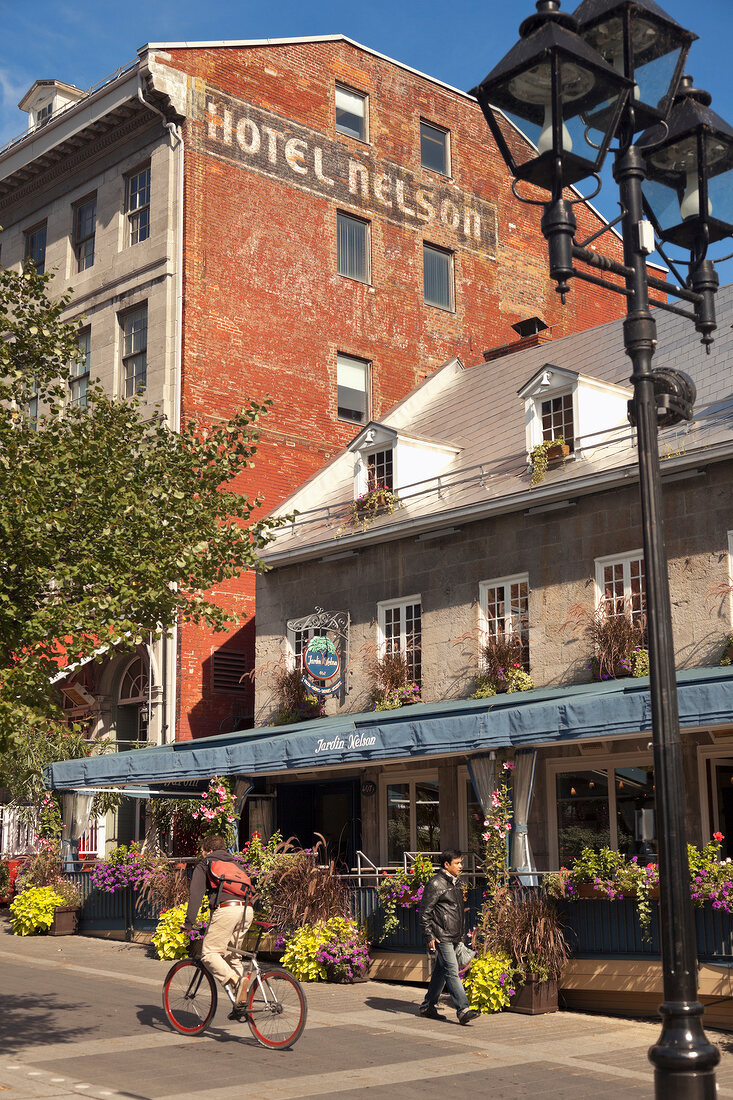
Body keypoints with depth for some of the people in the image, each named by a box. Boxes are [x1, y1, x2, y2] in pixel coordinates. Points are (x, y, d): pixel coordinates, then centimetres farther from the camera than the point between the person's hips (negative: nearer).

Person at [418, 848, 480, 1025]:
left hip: (453, 937, 9)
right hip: (442, 937, -9)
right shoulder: (436, 884, -11)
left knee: (441, 972, 14)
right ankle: (463, 1010, -17)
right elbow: (425, 912, -12)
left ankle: (428, 1006, 24)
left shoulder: (455, 883, 16)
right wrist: (430, 936, -16)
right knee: (452, 972, -13)